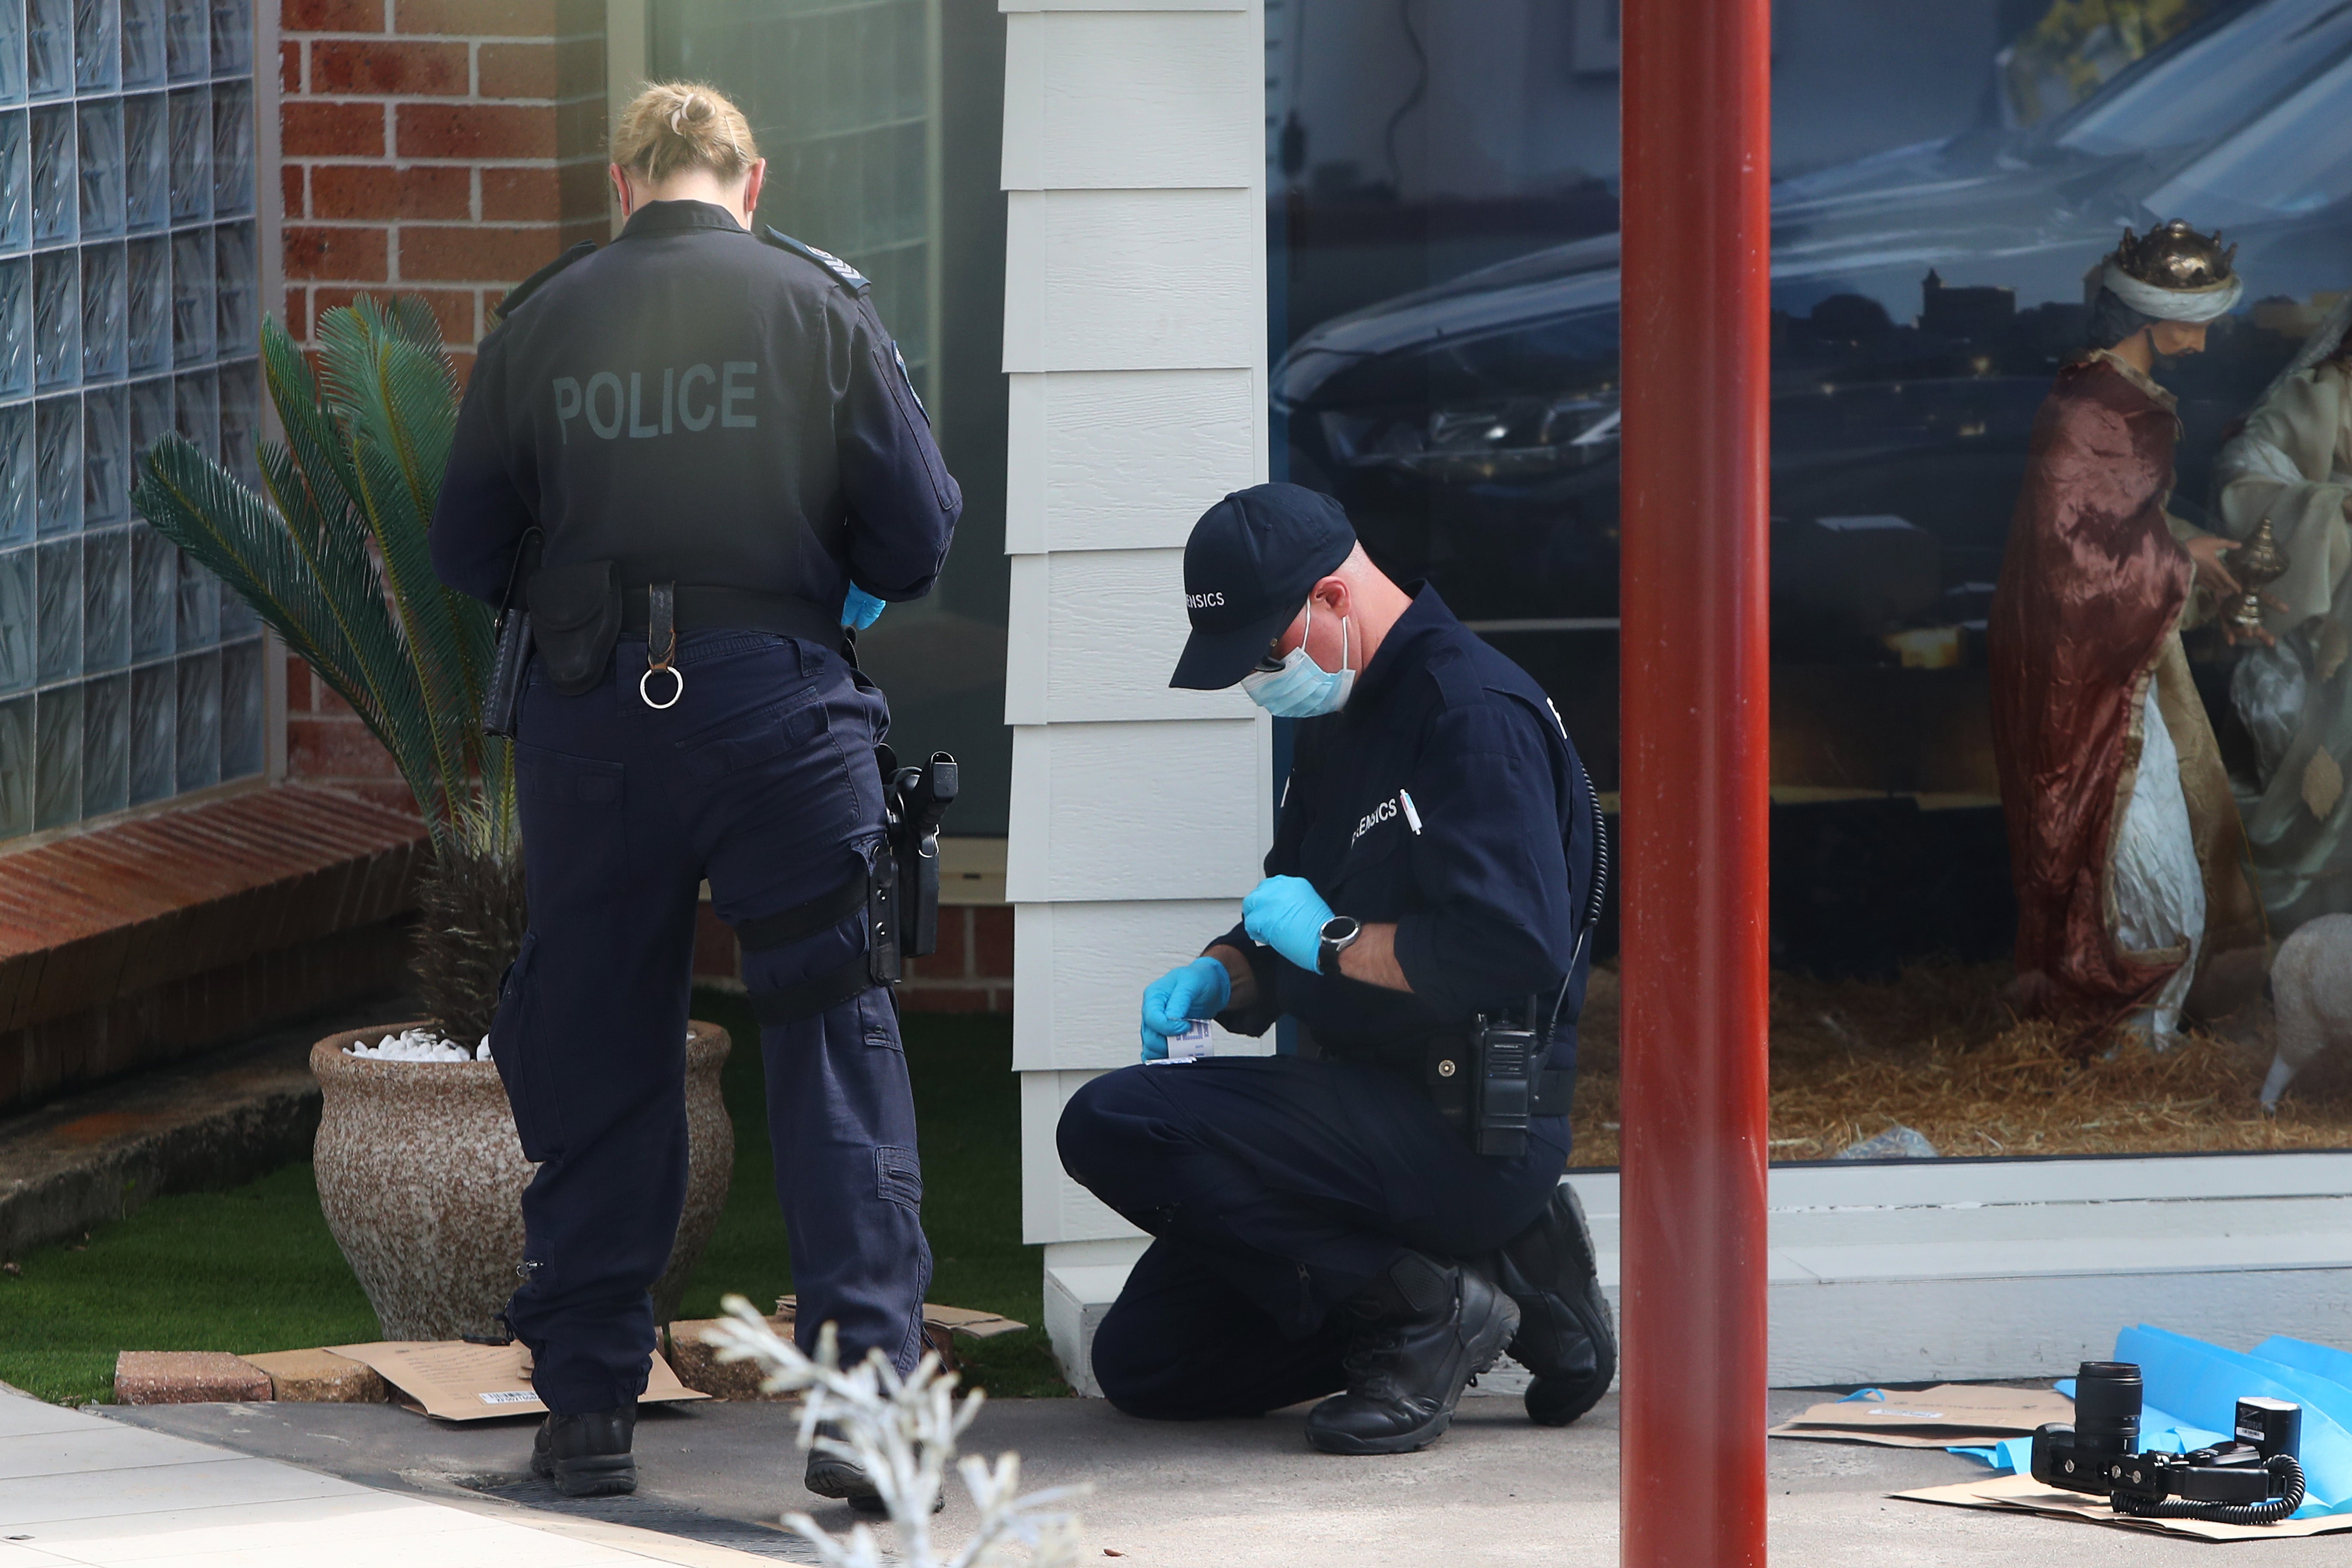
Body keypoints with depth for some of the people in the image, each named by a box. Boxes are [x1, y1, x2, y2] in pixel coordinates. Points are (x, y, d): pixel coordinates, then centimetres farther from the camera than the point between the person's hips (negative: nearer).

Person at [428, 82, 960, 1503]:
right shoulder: (821, 305, 1)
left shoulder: (541, 323, 4)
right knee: (837, 1048, 2)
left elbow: (468, 558, 7)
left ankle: (589, 1406, 14)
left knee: (594, 1062, 11)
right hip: (777, 698, -2)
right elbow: (920, 535, -1)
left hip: (591, 711, 2)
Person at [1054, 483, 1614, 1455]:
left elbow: (1507, 951, -28)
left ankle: (1422, 1307, -15)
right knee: (1141, 1363, 10)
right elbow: (1284, 939, 25)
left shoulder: (1475, 715, -16)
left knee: (1114, 1126, -24)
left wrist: (1332, 938, -16)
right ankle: (1496, 1268, 7)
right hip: (1374, 1111, 11)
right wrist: (1218, 979, 2)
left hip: (1469, 1133, -11)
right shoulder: (1335, 726, 16)